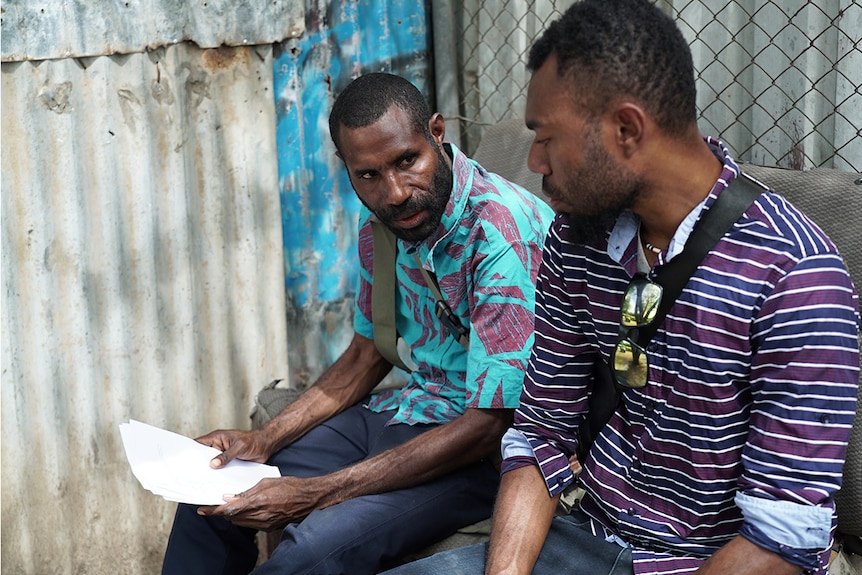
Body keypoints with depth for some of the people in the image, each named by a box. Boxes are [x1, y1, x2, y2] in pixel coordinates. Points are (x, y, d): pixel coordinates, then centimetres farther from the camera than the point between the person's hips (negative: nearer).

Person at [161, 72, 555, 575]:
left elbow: (488, 426, -26)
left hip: (486, 448, -8)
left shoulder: (504, 235, -26)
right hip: (414, 408, 8)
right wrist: (264, 441, 0)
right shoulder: (381, 222, 0)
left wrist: (314, 493, -27)